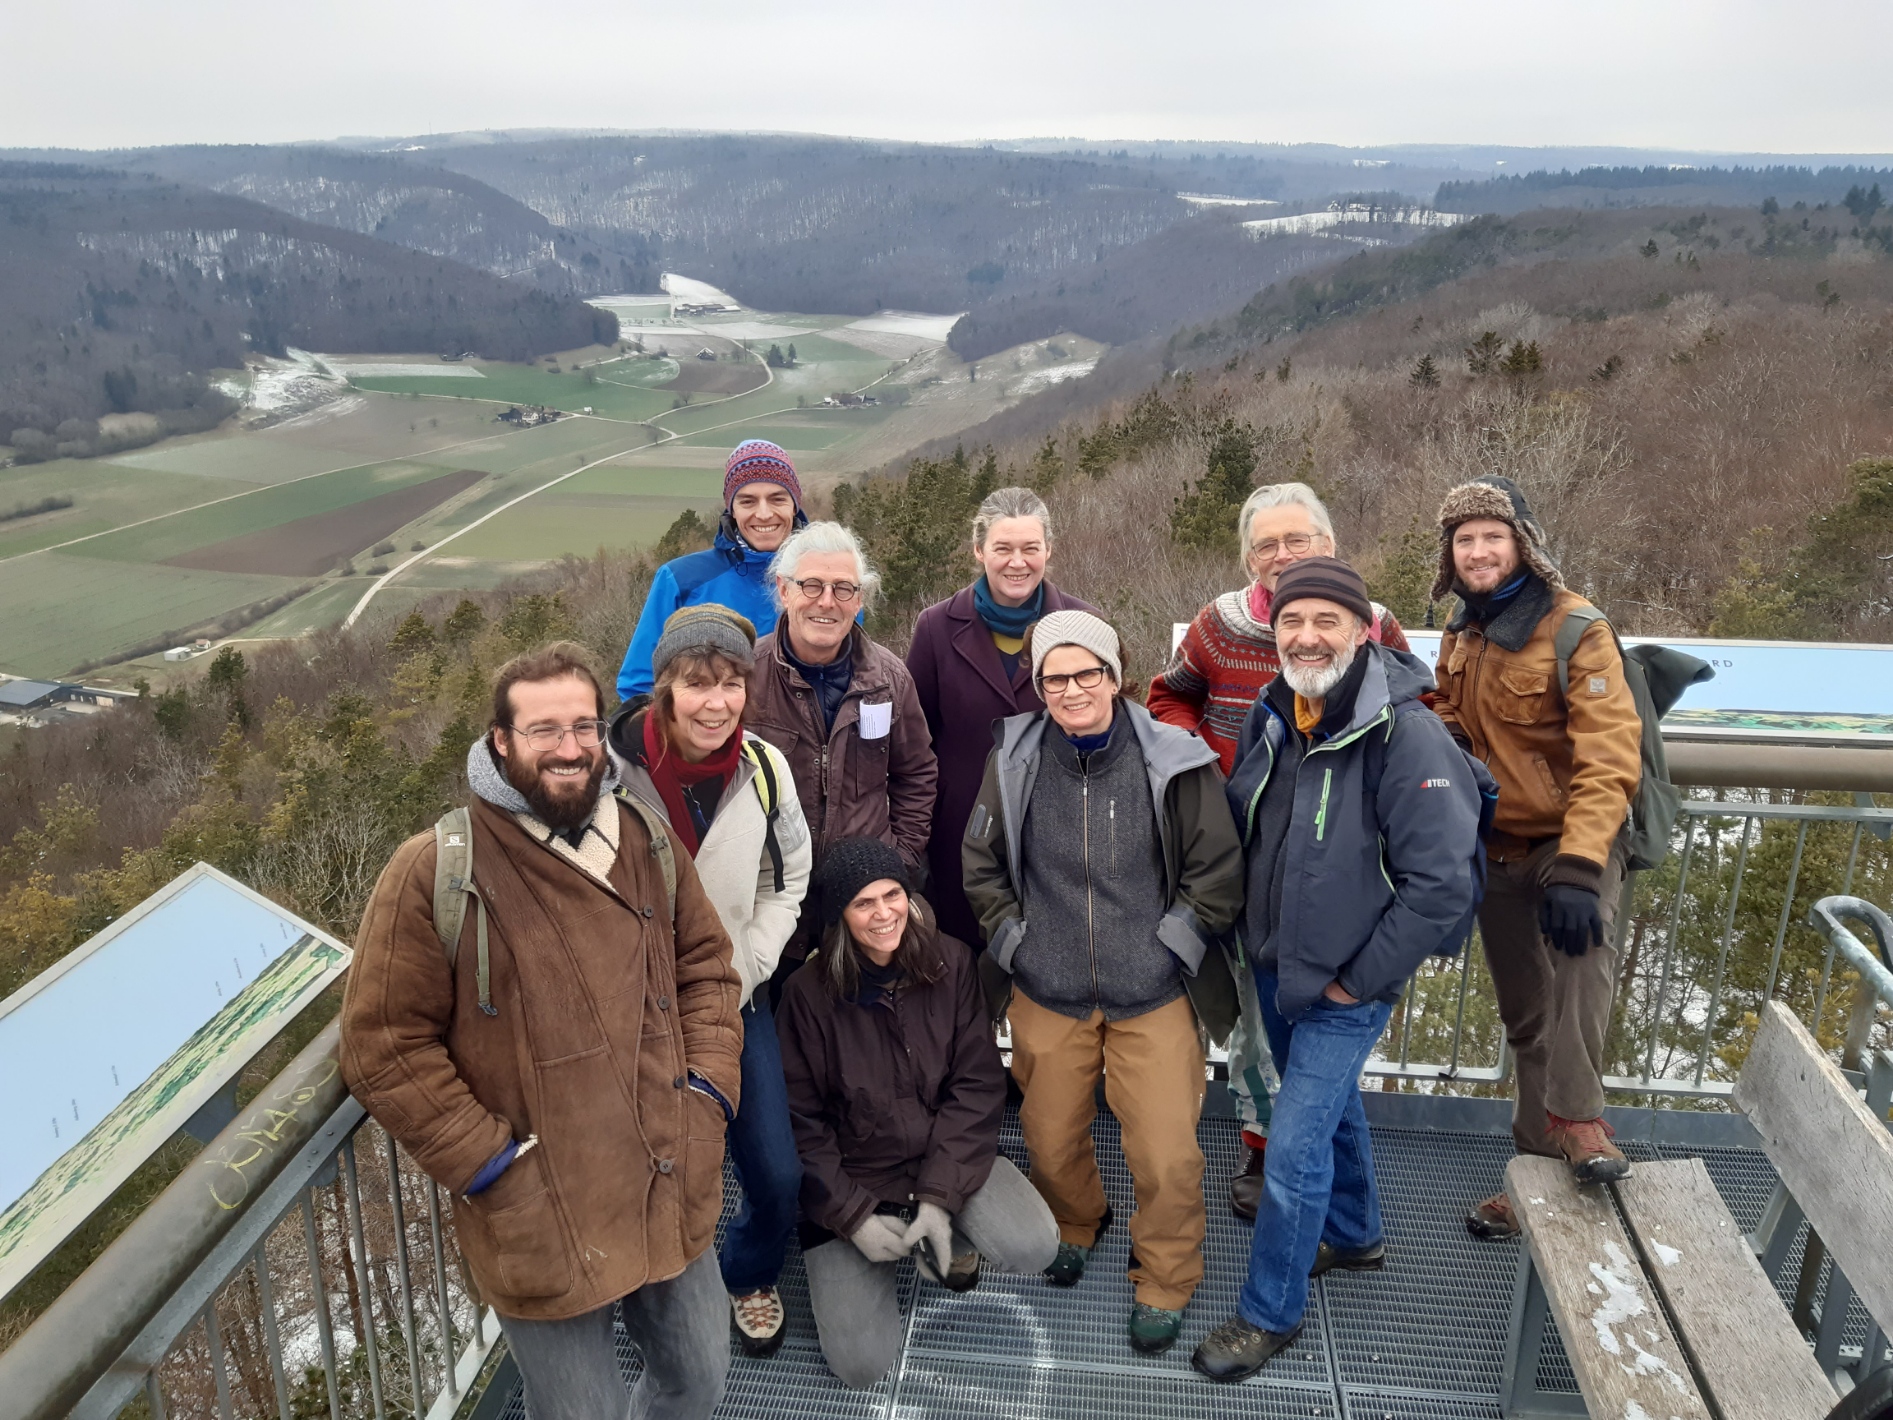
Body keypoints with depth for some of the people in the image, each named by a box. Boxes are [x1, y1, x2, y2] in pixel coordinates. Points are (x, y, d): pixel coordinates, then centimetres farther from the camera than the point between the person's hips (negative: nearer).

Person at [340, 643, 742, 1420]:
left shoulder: (647, 841, 1)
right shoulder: (436, 873, -16)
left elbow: (706, 965, 11)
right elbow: (384, 1047, -12)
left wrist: (709, 1086, -2)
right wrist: (493, 1163, -14)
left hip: (674, 1201, 5)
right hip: (544, 1225, -5)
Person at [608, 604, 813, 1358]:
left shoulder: (764, 767, -10)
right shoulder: (611, 770, -21)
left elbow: (786, 882, 4)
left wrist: (742, 973, -6)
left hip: (735, 1002, 3)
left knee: (778, 1176, 7)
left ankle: (751, 1276, 41)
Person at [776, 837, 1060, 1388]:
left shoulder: (951, 962, -10)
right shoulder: (808, 992, -14)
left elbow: (977, 1085, -9)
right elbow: (802, 1122, -7)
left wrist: (939, 1195, -17)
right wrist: (852, 1215, -14)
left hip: (947, 1155, 2)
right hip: (852, 1177, -1)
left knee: (1036, 1247, -24)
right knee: (862, 1366, -9)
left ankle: (944, 1242, 9)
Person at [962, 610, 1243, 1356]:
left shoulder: (1174, 763, -11)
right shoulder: (1015, 761, -5)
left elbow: (1219, 872, -1)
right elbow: (981, 865, 8)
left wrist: (1168, 947, -2)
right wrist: (1014, 943, 3)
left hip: (1153, 994, -2)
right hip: (1047, 993, 2)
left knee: (1167, 1156, -3)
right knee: (1051, 1142, 16)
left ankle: (1164, 1286, 27)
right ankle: (1077, 1226, 50)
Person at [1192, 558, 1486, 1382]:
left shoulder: (1406, 734, -25)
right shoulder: (1269, 719, -3)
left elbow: (1442, 881, -24)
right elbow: (1240, 829, 12)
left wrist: (1359, 980, -17)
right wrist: (1250, 935, 8)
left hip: (1344, 988, -6)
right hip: (1273, 967, 7)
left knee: (1295, 1144, -2)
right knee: (1331, 1104, 25)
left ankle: (1270, 1312, 20)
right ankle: (1355, 1236, 50)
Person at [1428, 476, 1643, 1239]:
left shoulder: (1575, 628, -16)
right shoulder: (1461, 632, 4)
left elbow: (1609, 757, -24)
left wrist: (1579, 867, -33)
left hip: (1572, 835, -6)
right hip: (1498, 845, 6)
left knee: (1581, 942, -37)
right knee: (1526, 1017, 13)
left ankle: (1577, 1122, -33)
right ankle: (1540, 1166, 26)